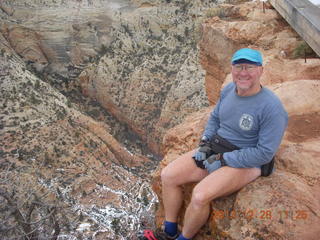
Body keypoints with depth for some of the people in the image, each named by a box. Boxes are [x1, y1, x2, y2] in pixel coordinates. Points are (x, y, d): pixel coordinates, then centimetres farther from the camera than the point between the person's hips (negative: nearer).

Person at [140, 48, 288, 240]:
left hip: (246, 162, -7)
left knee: (200, 196, -29)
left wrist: (222, 160, -19)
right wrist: (204, 145, -2)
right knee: (168, 176, -4)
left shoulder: (271, 108, -23)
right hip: (216, 149, 7)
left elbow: (265, 152, -22)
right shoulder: (229, 89, -1)